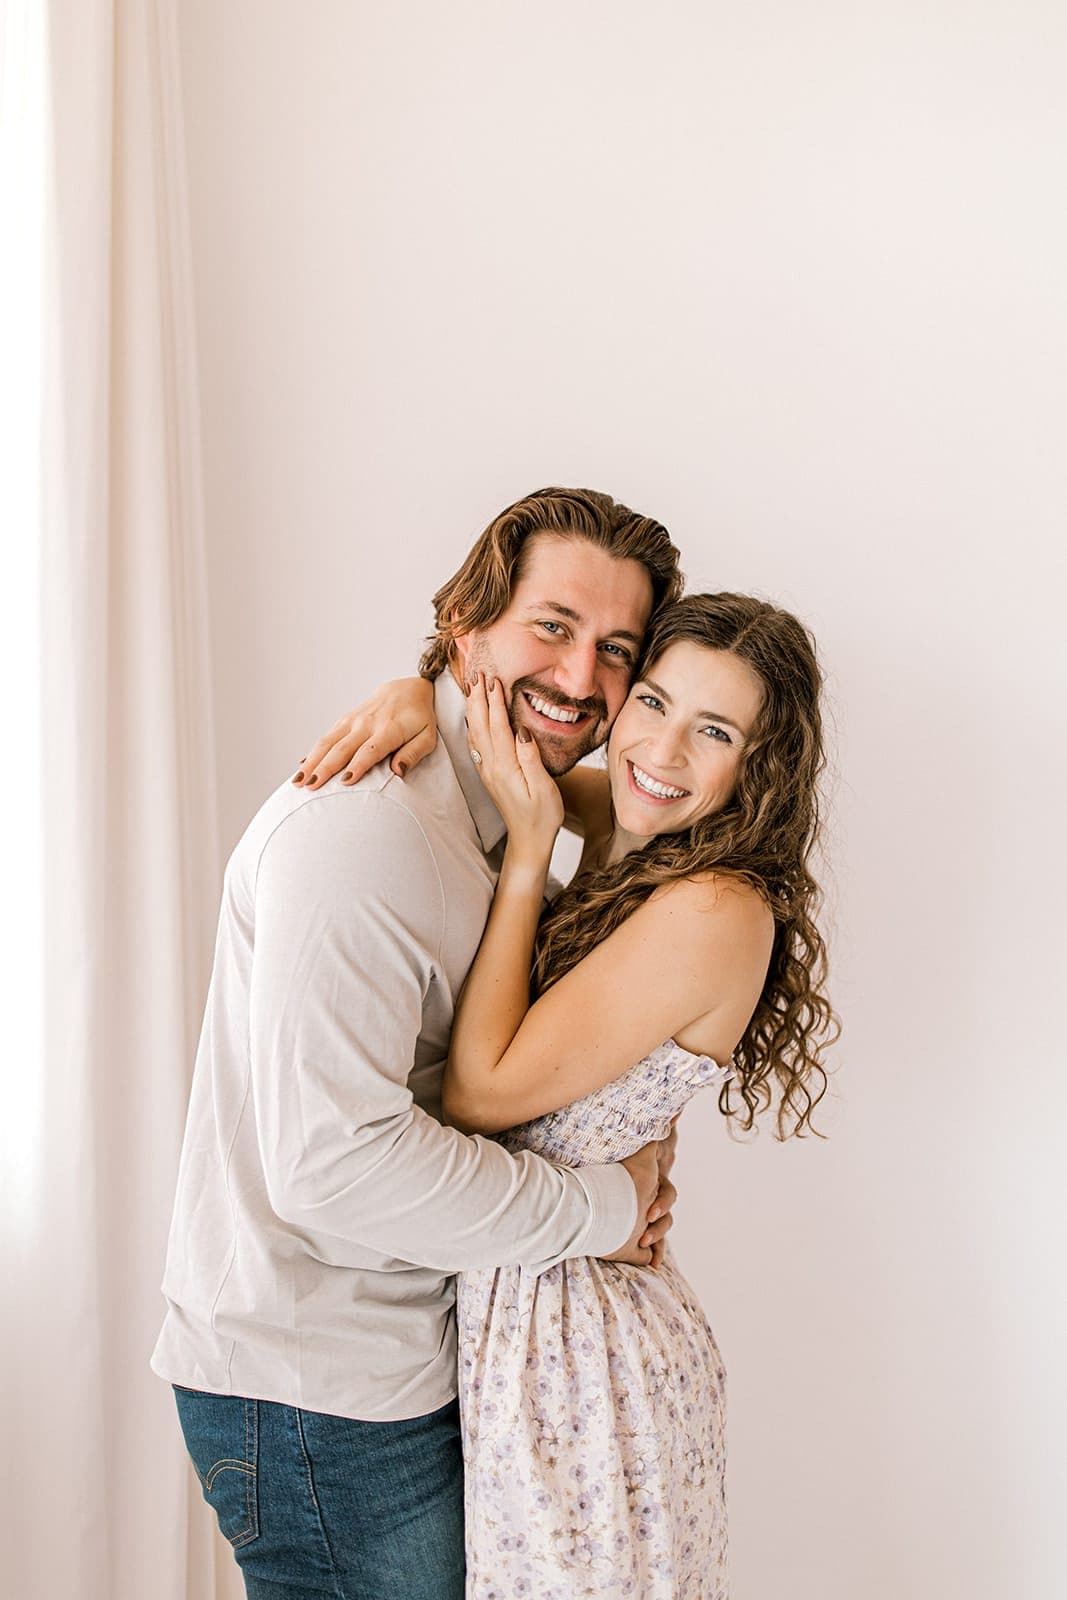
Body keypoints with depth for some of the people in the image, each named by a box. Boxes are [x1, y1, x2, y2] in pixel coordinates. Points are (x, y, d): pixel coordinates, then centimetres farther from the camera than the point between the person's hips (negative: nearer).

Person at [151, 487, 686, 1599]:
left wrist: (633, 1148, -1)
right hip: (318, 1396, -9)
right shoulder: (361, 828, -24)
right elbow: (334, 1159, -29)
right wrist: (598, 1208, -19)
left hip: (418, 1360, 10)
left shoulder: (494, 823, 10)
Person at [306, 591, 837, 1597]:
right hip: (517, 1303, 8)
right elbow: (501, 707, 17)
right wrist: (418, 697, -7)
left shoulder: (715, 911, -25)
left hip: (574, 1345, -8)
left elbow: (480, 1094, -22)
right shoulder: (633, 834, 0)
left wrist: (528, 848, -20)